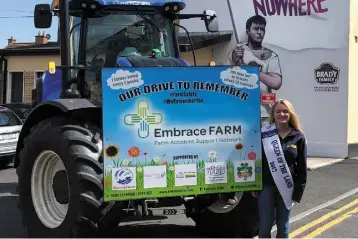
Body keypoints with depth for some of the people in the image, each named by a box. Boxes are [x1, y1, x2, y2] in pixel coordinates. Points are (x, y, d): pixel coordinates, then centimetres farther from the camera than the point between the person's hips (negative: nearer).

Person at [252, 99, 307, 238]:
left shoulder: (298, 137, -1)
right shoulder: (264, 134, -4)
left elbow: (302, 168, 1)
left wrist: (298, 192, -2)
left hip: (287, 188, 1)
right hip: (266, 186, -1)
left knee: (283, 228, 12)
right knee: (264, 227, 4)